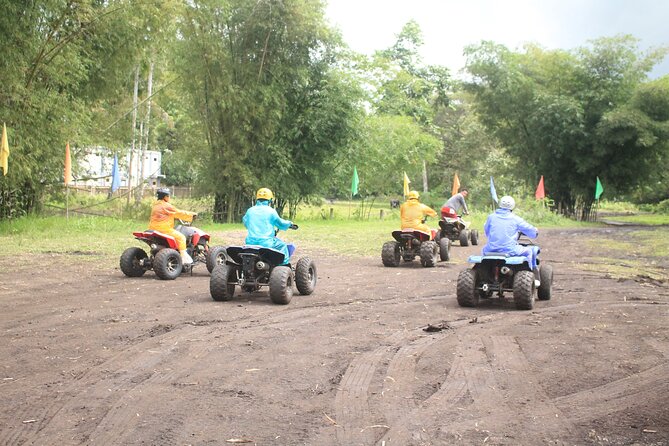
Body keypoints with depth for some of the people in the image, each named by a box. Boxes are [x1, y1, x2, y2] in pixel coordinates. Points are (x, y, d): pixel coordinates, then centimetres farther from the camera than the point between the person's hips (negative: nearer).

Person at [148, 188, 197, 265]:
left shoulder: (155, 206, 19)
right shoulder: (167, 206, -10)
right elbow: (179, 213, -7)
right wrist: (191, 214, 4)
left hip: (154, 229, 10)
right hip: (164, 229, -10)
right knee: (181, 237, -8)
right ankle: (184, 257, -13)